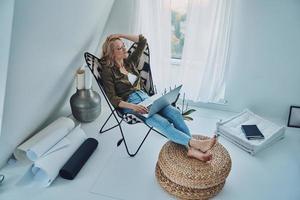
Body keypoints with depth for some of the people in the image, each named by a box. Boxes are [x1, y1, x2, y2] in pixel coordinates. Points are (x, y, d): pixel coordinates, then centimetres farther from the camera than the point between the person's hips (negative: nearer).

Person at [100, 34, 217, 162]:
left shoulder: (130, 62, 14)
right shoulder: (108, 71, -4)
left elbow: (143, 40, 15)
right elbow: (113, 99, -12)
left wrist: (121, 35, 8)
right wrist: (132, 106, -27)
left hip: (145, 97, 6)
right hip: (128, 104, -6)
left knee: (175, 113, -19)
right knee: (163, 123, -28)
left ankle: (192, 148, -23)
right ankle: (196, 143, -28)